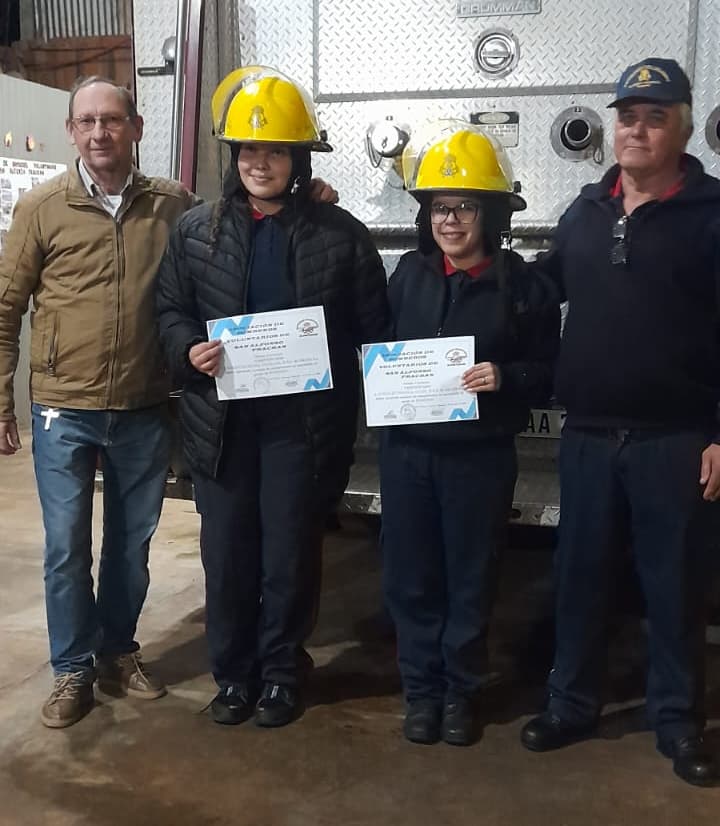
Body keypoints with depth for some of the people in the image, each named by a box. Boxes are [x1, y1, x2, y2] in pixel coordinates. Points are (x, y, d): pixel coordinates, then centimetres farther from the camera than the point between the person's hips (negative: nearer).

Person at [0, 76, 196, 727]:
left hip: (144, 412, 2)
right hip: (63, 412, -1)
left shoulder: (174, 205, 0)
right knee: (67, 548, 6)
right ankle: (73, 670, 25)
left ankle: (118, 652, 34)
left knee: (131, 543, 14)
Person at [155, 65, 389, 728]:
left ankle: (282, 672, 29)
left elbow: (370, 329, 2)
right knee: (226, 552, 10)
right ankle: (233, 673, 30)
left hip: (302, 422, -2)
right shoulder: (196, 230, 5)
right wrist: (189, 351, -11)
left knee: (291, 554, 8)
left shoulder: (341, 235, -1)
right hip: (222, 419, 2)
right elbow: (171, 309, 10)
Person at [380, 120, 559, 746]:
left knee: (471, 578, 10)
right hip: (408, 448, 3)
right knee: (410, 576, 10)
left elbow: (548, 373, -2)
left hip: (481, 454, -2)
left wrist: (505, 378, -19)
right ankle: (421, 688, 28)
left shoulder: (523, 285, -5)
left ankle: (461, 689, 30)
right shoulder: (409, 274, 4)